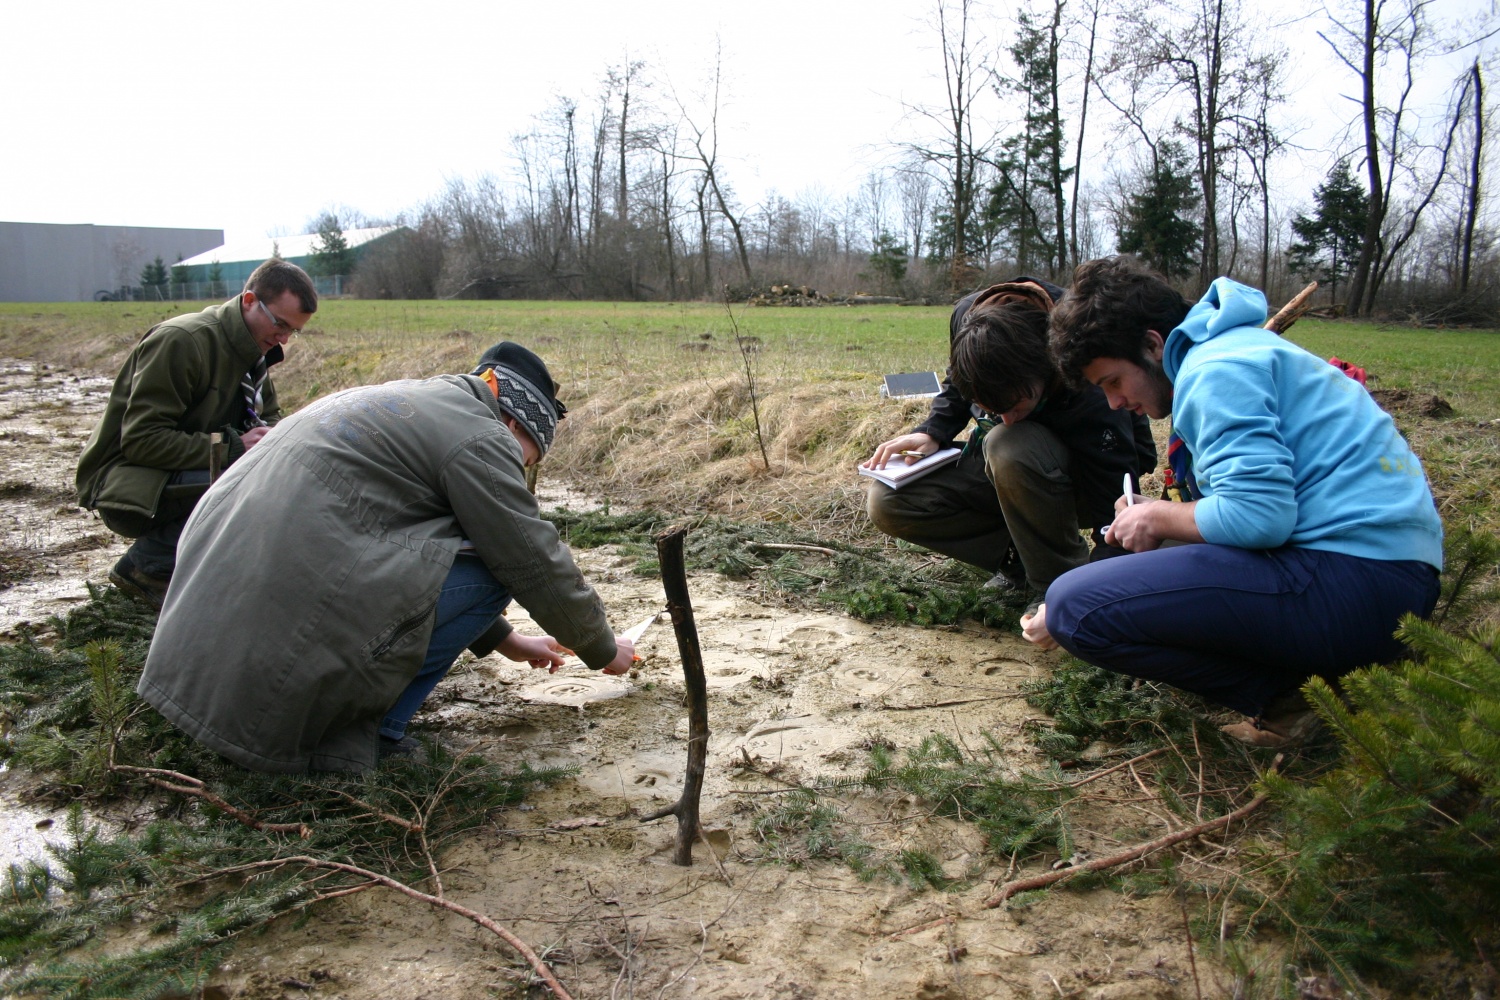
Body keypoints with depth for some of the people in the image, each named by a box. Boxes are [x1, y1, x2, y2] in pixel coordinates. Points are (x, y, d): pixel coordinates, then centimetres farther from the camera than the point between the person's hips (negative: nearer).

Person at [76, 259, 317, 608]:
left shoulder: (252, 349, 6)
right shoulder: (181, 341, -20)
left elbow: (269, 417, 15)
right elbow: (141, 440, -25)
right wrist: (230, 448, -29)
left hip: (188, 474, 9)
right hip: (126, 484, -9)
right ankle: (145, 566, -11)